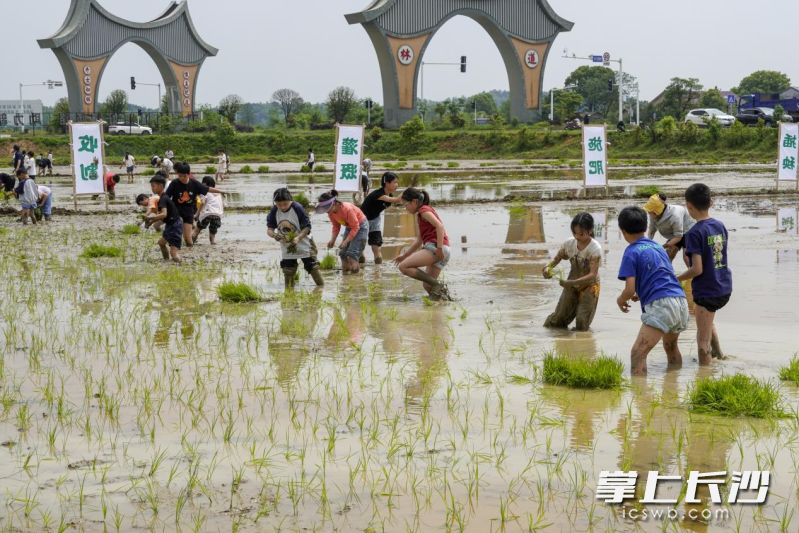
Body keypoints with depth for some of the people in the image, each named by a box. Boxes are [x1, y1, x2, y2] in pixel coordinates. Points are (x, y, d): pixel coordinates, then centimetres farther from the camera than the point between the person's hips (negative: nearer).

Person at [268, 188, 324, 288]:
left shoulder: (297, 208, -20)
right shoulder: (274, 211, -8)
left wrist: (298, 238, -34)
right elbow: (269, 229, -3)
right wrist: (274, 235, -27)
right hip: (287, 247, 4)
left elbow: (307, 227, -17)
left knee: (313, 268, -5)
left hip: (304, 245, -4)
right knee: (287, 271, 6)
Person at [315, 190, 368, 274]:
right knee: (343, 253, 2)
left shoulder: (347, 209, -35)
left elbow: (355, 227, -27)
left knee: (351, 254, -16)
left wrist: (346, 241, -30)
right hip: (349, 227, 7)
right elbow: (336, 226, 0)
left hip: (360, 226, -7)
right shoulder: (331, 211, -13)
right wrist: (332, 240, -14)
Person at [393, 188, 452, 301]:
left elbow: (440, 226, -18)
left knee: (404, 267, -16)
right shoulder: (421, 215, 27)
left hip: (434, 247, -10)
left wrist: (439, 247, -24)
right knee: (427, 285, 12)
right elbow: (419, 240, 30)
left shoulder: (424, 210, -3)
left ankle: (437, 285, -19)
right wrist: (405, 255, 28)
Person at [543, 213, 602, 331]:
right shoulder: (569, 243, -12)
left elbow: (593, 274, -28)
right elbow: (557, 258, 2)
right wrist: (548, 268, -21)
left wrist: (573, 282, -40)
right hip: (571, 284, 3)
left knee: (582, 322, -9)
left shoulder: (595, 249, -24)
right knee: (559, 318, 2)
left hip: (589, 285, -3)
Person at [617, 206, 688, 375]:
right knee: (671, 346, 31)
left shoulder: (632, 252, -1)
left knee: (638, 353, -14)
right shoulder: (658, 247, 21)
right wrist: (641, 294, 40)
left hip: (660, 305, -8)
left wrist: (620, 300, 14)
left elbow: (629, 290, -7)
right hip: (681, 303, 8)